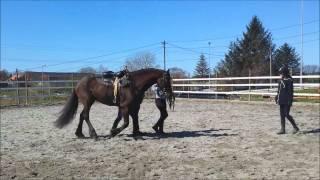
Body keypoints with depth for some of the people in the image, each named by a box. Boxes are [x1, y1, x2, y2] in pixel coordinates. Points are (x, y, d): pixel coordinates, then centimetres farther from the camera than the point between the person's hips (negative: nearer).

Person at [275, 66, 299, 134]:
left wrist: (290, 101, -17)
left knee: (287, 115, -5)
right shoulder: (281, 81, 11)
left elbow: (290, 92, -14)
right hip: (282, 101, 8)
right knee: (282, 115, 8)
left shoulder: (289, 81, -11)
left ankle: (295, 127, 12)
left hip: (287, 102, -8)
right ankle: (283, 129, 14)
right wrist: (277, 98, 16)